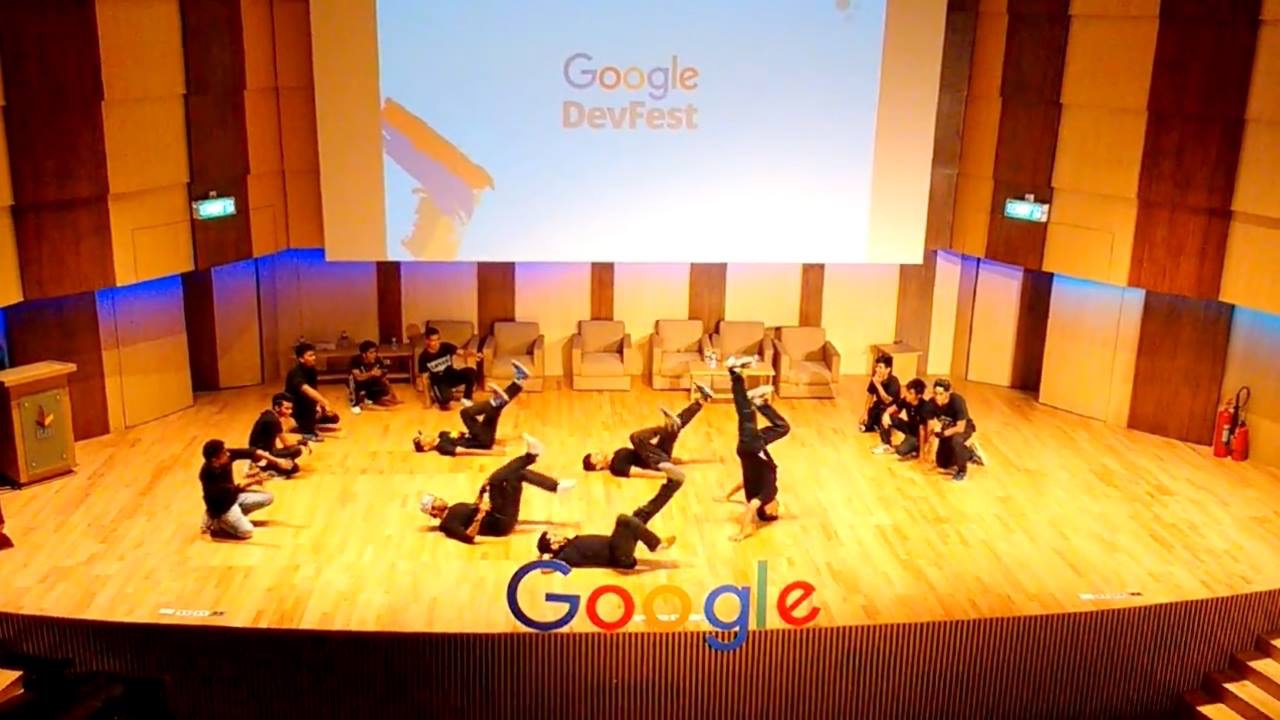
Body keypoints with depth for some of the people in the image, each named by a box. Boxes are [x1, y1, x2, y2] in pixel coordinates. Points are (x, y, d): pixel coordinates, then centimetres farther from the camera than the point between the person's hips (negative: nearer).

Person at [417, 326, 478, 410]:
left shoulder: (446, 347, -10)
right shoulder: (424, 357, -14)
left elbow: (461, 353, -24)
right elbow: (425, 378, -9)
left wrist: (472, 354, -48)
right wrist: (428, 398, -9)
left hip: (452, 376, 3)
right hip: (438, 381, -3)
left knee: (471, 371, -27)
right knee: (446, 399, -34)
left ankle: (466, 399, -5)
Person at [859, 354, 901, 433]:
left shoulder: (893, 382, -29)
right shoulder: (875, 379, -14)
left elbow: (887, 400, -35)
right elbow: (870, 396, -2)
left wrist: (878, 385, -41)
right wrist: (865, 413, -3)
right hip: (878, 406, 4)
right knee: (864, 427, -4)